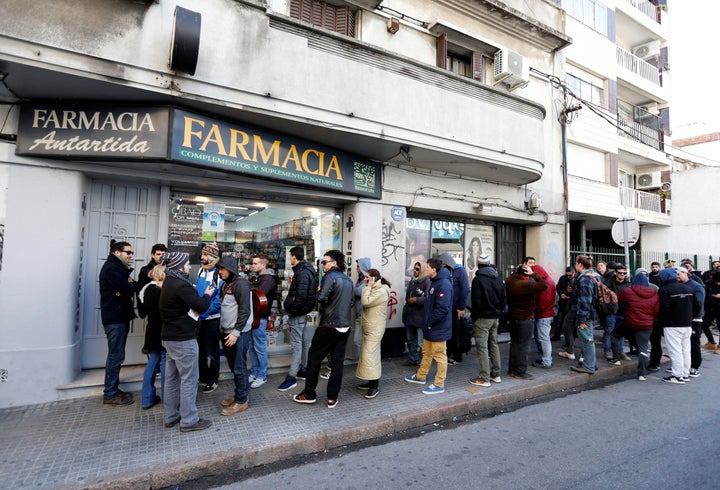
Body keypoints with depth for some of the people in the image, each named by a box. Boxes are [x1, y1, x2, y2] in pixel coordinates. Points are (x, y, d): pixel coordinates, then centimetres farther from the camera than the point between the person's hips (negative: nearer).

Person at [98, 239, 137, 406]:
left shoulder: (119, 267, 18)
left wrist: (128, 284, -13)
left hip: (120, 316, 10)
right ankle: (110, 394, 5)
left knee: (117, 355, 14)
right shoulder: (111, 268, -14)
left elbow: (133, 286, 9)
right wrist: (130, 284, -2)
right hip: (115, 318, -10)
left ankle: (113, 389, 23)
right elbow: (129, 289, -24)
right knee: (116, 355, -4)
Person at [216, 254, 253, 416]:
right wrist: (222, 327, 17)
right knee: (233, 366, 17)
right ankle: (237, 395, 30)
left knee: (239, 368, 0)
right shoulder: (226, 284, 13)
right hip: (227, 332, 9)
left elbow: (244, 311, -18)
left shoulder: (241, 284, -14)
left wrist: (236, 332, -19)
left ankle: (241, 401, 12)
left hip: (239, 333, -8)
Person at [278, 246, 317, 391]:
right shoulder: (305, 270, 13)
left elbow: (301, 295, -26)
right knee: (304, 342, 16)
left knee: (296, 345, -5)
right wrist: (289, 301, 10)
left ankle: (291, 377, 0)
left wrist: (293, 311, -19)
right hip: (302, 312, 10)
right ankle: (303, 371, 28)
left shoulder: (302, 272, -19)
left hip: (297, 314, -10)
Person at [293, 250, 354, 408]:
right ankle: (332, 398, 13)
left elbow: (322, 298, -21)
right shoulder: (348, 280, 12)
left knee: (314, 357, 8)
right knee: (337, 361, 9)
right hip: (345, 326, 7)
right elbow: (351, 301, 17)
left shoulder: (330, 276, -11)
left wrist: (318, 291, -1)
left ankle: (309, 394, 16)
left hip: (329, 325, -7)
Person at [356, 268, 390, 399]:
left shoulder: (381, 291, -16)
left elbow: (366, 302, -22)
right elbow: (365, 302, 12)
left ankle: (375, 386, -2)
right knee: (367, 354, 14)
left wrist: (368, 287, -15)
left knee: (370, 355, -10)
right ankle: (371, 382, 24)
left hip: (375, 329, -10)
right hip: (368, 328, 10)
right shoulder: (374, 290, 15)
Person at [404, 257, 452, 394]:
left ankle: (439, 385, 14)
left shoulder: (444, 284, -21)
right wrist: (427, 323, 15)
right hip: (430, 327, 10)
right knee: (426, 353, 21)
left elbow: (442, 308, -27)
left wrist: (430, 322, -19)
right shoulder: (434, 282, 12)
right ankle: (421, 376, 36)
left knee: (439, 356, 3)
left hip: (438, 328, -10)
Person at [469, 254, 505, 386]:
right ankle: (496, 374, 25)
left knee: (482, 347, -3)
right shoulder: (498, 278, 8)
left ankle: (484, 378, 0)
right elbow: (503, 298, 12)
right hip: (495, 317, 7)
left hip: (482, 318, -7)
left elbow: (476, 301, -16)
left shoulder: (478, 279, -14)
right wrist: (499, 312, 17)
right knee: (494, 344, 17)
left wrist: (474, 316, -6)